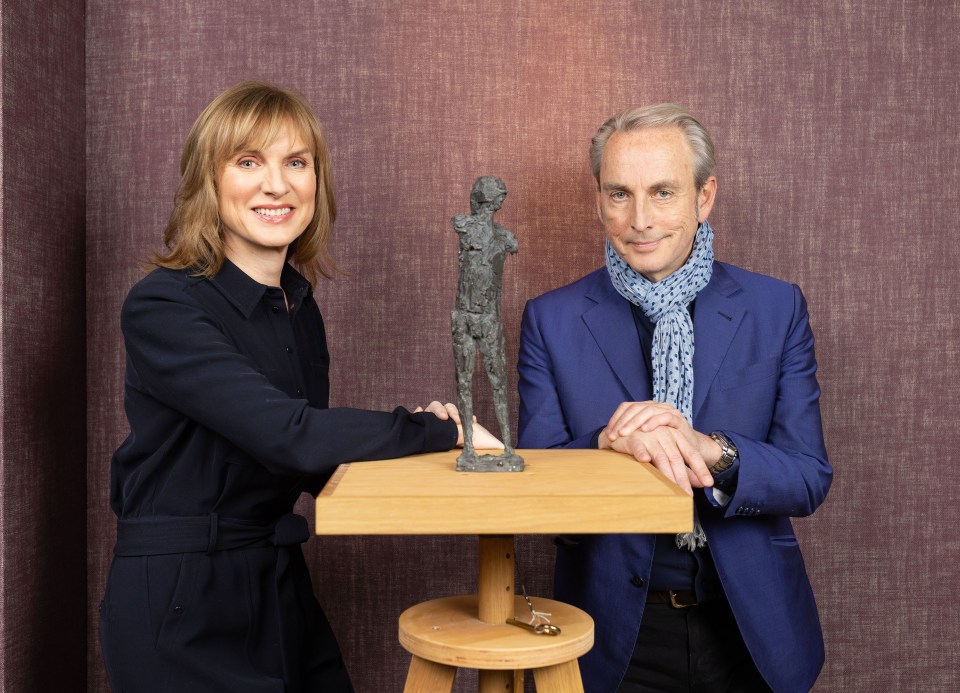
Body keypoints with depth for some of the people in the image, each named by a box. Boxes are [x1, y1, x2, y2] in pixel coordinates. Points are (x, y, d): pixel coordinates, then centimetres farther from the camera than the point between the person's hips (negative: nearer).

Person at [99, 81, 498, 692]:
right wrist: (442, 430, -18)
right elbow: (285, 434, -28)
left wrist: (410, 436, -12)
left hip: (280, 586, 6)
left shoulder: (300, 308, 5)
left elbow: (316, 468, 6)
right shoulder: (163, 308, -17)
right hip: (180, 602, -6)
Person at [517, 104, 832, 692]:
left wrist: (707, 449, -26)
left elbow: (810, 479, -8)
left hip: (753, 630, 2)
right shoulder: (551, 321, -6)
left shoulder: (777, 308, -5)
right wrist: (609, 444, -28)